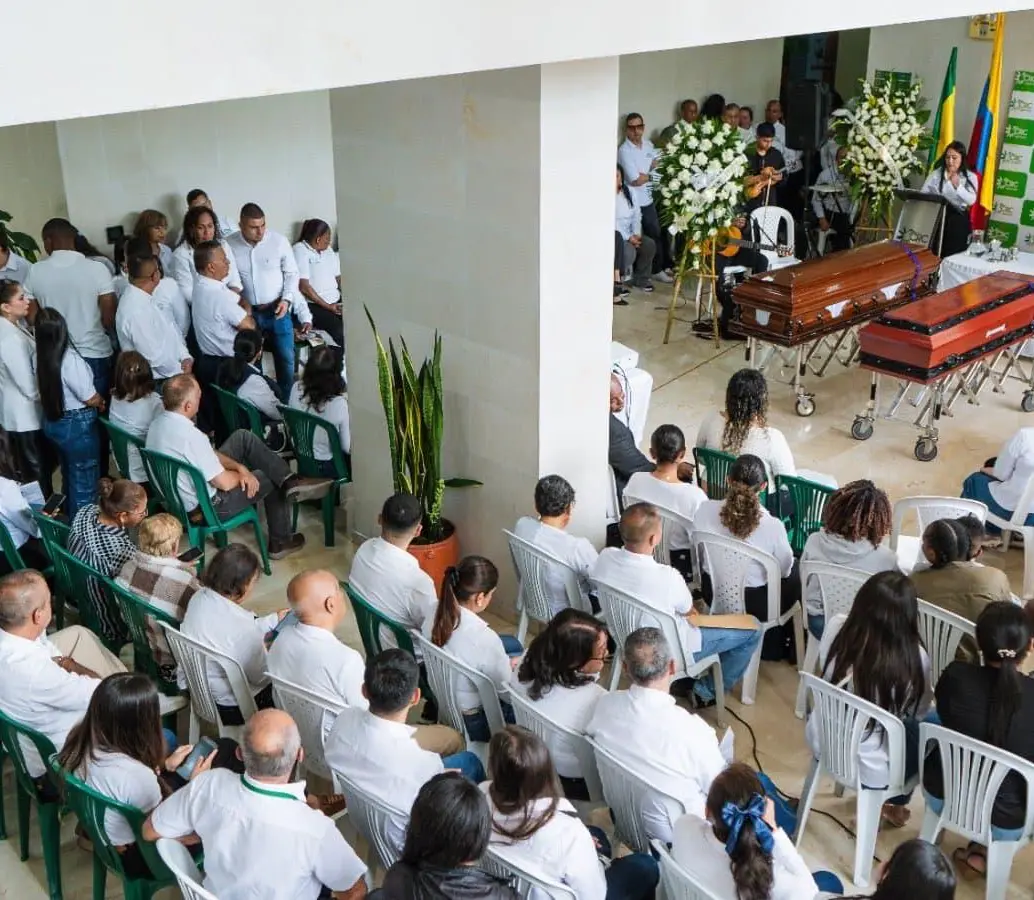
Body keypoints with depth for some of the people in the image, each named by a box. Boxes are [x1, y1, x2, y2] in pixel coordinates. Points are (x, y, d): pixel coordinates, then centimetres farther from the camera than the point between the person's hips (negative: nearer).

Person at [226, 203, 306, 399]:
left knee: (286, 360, 6)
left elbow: (292, 273, 0)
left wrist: (287, 299, -11)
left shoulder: (279, 241, -10)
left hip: (277, 310, 0)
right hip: (248, 312, 0)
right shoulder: (229, 245, -11)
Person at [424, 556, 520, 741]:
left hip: (441, 700, 7)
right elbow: (508, 691, -20)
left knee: (512, 643, 21)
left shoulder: (435, 613, -16)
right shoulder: (484, 638, -36)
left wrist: (504, 664, 6)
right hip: (474, 723, -7)